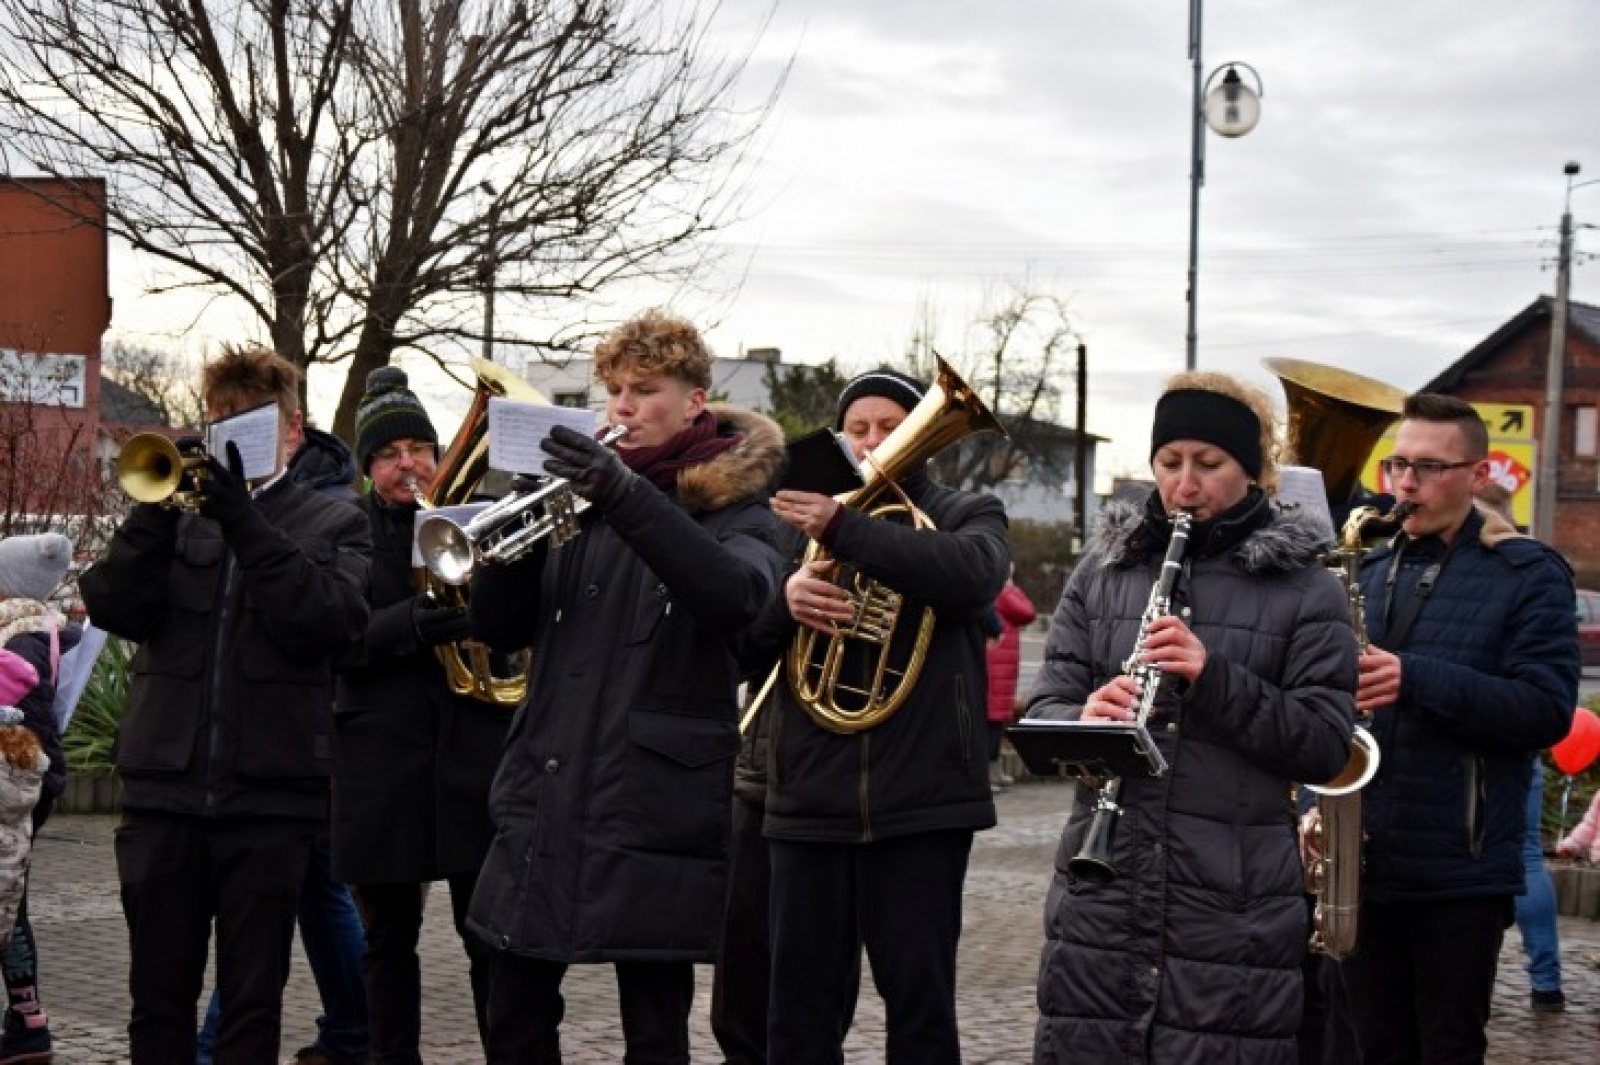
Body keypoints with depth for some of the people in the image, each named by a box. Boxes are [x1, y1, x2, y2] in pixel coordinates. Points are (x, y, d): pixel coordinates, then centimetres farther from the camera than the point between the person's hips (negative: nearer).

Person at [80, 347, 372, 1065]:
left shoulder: (333, 525, 7)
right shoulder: (176, 512, 13)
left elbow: (329, 623, -12)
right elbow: (111, 607, -2)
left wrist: (244, 520, -16)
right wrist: (162, 504, -13)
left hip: (271, 793, -2)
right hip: (163, 788, 2)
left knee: (253, 1002, 4)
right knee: (157, 999, 9)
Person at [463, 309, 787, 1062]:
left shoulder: (734, 507, 0)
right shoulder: (581, 497, 14)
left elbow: (739, 595, -23)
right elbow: (500, 628, 8)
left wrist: (626, 498, -33)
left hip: (653, 811, -5)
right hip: (543, 801, 5)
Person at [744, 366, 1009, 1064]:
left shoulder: (967, 515, 8)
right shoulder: (803, 521, 15)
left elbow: (972, 572, -18)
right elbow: (742, 646, 7)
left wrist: (843, 529, -27)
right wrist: (783, 600, -15)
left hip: (921, 801, -3)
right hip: (809, 802, 3)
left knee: (921, 1002, 3)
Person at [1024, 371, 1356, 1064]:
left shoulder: (1304, 590, 3)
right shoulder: (1102, 570, 11)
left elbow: (1328, 748, -5)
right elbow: (1043, 709, 7)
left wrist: (1216, 678, -19)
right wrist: (1083, 721, -16)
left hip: (1234, 909, -2)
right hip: (1098, 897, 2)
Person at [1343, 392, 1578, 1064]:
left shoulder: (1528, 575, -2)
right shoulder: (1367, 573, 14)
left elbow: (1548, 711, -12)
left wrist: (1416, 679, -23)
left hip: (1461, 874, -4)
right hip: (1363, 863, 5)